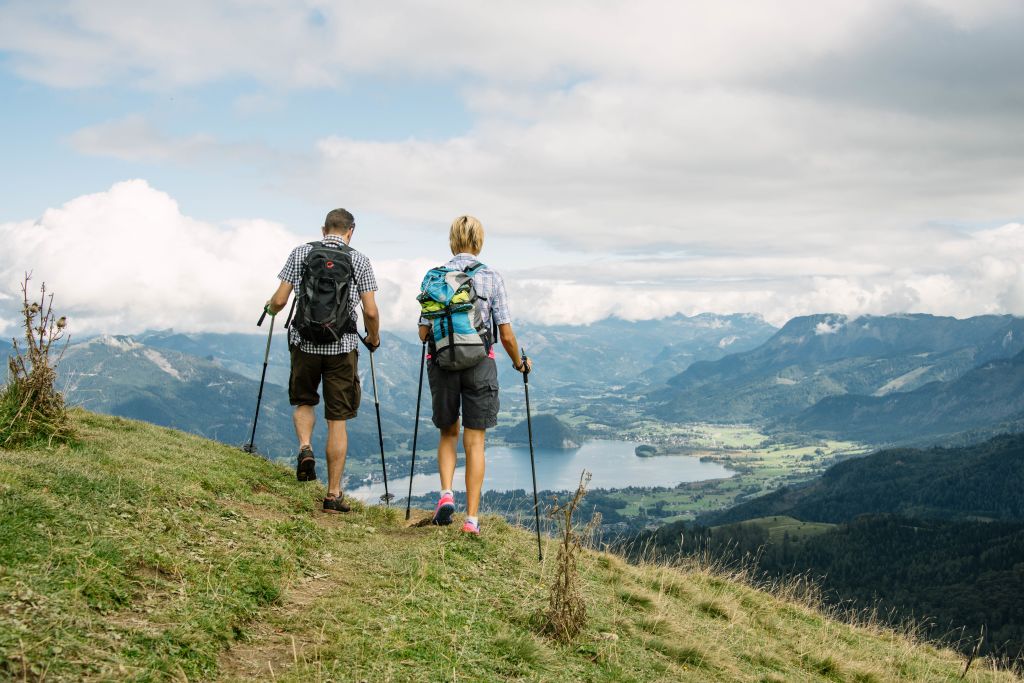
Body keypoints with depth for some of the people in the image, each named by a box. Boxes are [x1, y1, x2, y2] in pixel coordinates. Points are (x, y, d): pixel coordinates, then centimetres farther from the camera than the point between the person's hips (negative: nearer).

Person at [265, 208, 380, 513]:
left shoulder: (300, 253, 2)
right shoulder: (359, 260, 0)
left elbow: (280, 300, 0)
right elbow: (370, 311, -3)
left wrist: (270, 309, 24)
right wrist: (374, 338, 16)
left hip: (305, 342, 1)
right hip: (342, 346, -1)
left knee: (304, 401, 26)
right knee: (337, 421, 6)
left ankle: (305, 447, -3)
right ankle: (333, 494, 8)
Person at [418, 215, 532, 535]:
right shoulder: (491, 277, -3)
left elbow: (423, 333, 1)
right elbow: (506, 334, -4)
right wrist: (519, 363, 14)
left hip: (442, 364, 1)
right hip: (479, 364, -1)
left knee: (448, 433, 21)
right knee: (475, 441, 5)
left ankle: (446, 494, 1)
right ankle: (471, 518, 6)